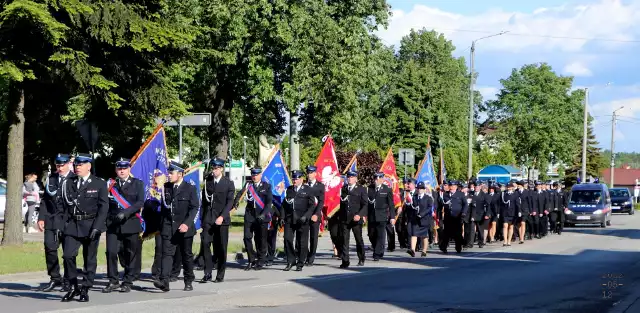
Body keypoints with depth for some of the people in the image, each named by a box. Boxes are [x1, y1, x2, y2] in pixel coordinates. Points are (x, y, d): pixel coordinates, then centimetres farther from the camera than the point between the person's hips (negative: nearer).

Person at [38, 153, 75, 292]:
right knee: (50, 249, -3)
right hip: (51, 220, 4)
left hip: (68, 220, -3)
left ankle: (68, 281, 11)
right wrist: (41, 217, 4)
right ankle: (55, 278, 9)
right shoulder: (51, 178, 12)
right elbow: (45, 199, 12)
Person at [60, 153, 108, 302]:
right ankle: (74, 287, 6)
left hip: (91, 226, -2)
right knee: (68, 255, -9)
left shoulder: (99, 184, 0)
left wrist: (97, 227, -14)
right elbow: (64, 205, 10)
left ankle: (85, 290, 12)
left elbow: (103, 206, -5)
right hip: (72, 225, 2)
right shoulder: (68, 183, 10)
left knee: (90, 259, 3)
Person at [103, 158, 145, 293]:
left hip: (131, 225, -1)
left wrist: (125, 212, -18)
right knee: (111, 252, -9)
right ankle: (113, 281, 1)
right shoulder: (111, 184, 13)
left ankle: (127, 282, 13)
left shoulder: (137, 184, 7)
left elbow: (140, 202, -6)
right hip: (113, 225, 1)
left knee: (131, 254, 3)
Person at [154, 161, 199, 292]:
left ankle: (188, 282, 23)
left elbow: (194, 208, -8)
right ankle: (164, 281, -21)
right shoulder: (166, 187, 10)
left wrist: (187, 223, -20)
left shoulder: (190, 188, -3)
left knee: (187, 255, 9)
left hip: (184, 229, -2)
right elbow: (164, 206, 15)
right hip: (168, 228, 2)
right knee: (167, 254, -10)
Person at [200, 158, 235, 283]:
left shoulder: (228, 183, 1)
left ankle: (220, 275, 11)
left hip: (222, 220, -2)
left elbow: (230, 202, -6)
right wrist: (202, 218, 6)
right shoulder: (207, 182, 11)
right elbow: (204, 201, 13)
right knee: (205, 243, -11)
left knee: (221, 248, 1)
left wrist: (222, 217, -19)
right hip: (208, 219, 2)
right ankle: (208, 273, -8)